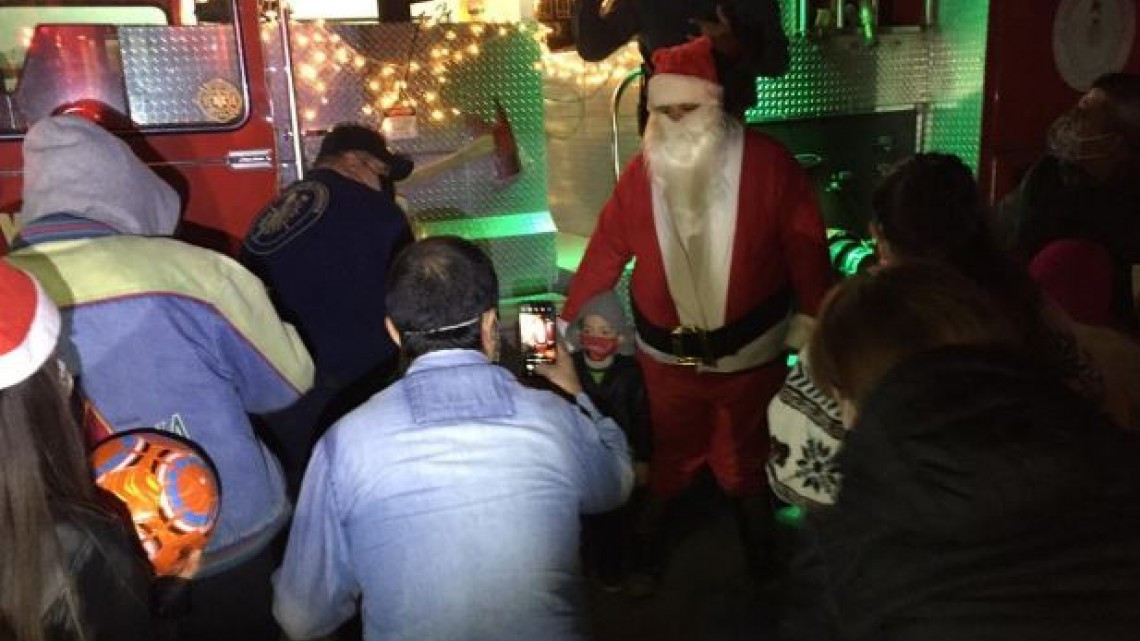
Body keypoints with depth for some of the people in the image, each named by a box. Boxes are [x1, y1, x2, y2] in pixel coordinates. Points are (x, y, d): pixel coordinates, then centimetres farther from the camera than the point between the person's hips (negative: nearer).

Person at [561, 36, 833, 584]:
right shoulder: (642, 171, -6)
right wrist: (568, 325, 0)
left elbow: (806, 251, -10)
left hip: (748, 355, -1)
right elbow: (605, 252, -2)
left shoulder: (767, 163, -13)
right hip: (667, 358, 2)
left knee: (746, 468, 18)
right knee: (665, 466, 19)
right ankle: (644, 553, 43)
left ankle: (761, 563, 44)